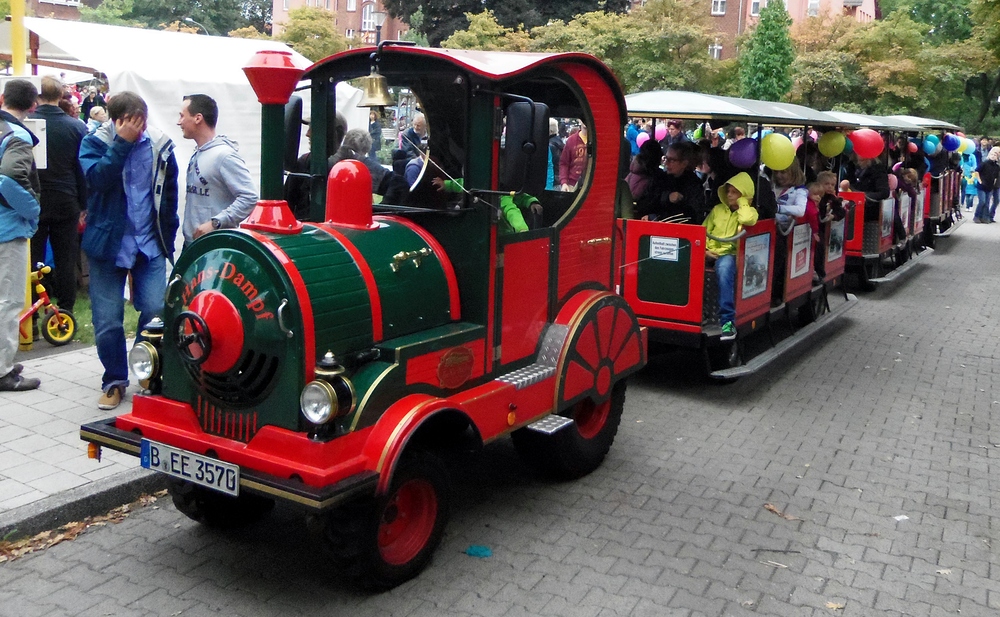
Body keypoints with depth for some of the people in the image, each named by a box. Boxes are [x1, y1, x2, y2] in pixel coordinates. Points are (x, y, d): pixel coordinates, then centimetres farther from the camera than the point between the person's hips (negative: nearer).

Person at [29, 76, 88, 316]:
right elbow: (83, 168, -1)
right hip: (65, 203, 1)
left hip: (33, 201, -1)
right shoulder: (76, 127, -5)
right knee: (65, 260, 7)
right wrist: (84, 204, 7)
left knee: (32, 260, 7)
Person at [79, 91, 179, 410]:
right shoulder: (95, 142, -2)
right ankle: (114, 381, 19)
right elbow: (98, 178, -22)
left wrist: (168, 236, 9)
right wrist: (123, 142, -22)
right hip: (108, 244, -1)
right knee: (107, 320, 1)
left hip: (150, 245, 1)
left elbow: (169, 193, 11)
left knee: (155, 312, -5)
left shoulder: (160, 144, 2)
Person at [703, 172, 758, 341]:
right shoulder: (717, 209, 19)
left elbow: (747, 220, -17)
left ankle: (728, 321, -40)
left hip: (730, 254, -4)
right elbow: (703, 232, 18)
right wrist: (704, 249, -1)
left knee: (724, 268, -39)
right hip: (710, 254, 4)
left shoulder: (749, 211, 9)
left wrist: (741, 201, -1)